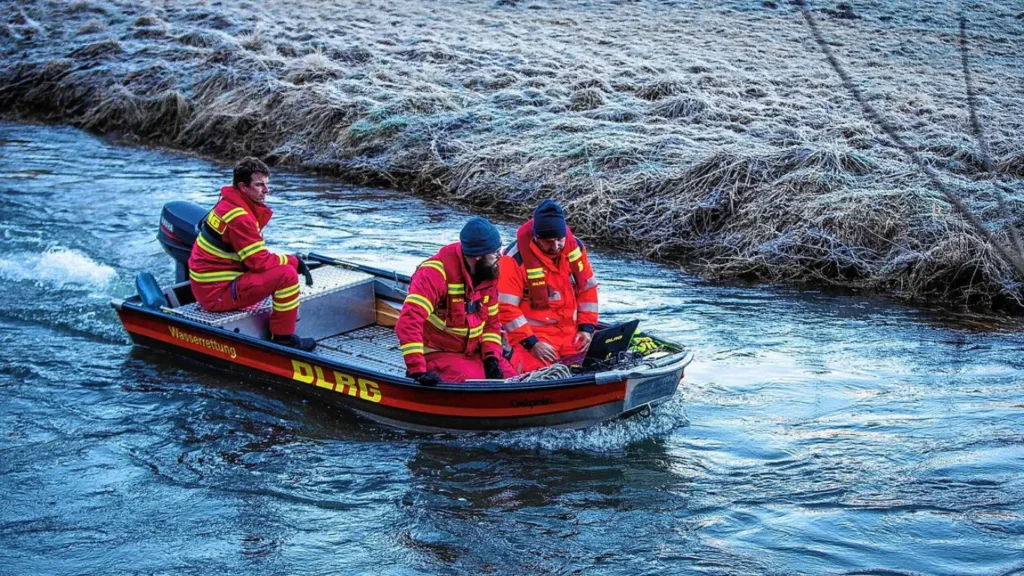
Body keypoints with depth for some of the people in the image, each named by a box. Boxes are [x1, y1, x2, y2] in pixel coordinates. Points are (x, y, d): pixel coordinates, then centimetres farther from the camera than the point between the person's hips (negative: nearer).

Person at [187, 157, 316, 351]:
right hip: (216, 293, -11)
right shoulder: (238, 216, -21)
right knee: (287, 274, -21)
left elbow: (256, 257, 14)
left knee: (280, 266, 22)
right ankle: (283, 338, -9)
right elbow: (260, 262, -21)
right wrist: (295, 261, -8)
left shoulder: (231, 204, 11)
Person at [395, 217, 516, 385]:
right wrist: (417, 371, -36)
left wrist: (491, 357, -6)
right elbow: (409, 320, -31)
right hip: (438, 355, -7)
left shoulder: (488, 274, 1)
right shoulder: (436, 273, -24)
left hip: (474, 353, 7)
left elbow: (491, 320, 11)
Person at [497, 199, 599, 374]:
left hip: (572, 333, 5)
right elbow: (507, 308, -14)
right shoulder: (515, 258, -15)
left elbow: (588, 289, 12)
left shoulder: (575, 247, 2)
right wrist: (531, 343, -17)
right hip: (533, 334, -5)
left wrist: (587, 327, 3)